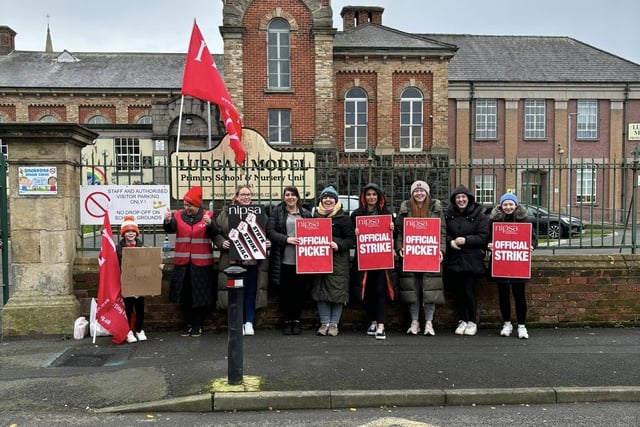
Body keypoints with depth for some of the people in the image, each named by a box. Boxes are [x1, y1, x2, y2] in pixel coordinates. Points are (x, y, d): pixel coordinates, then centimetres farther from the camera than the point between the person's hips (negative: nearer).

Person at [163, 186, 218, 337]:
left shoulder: (208, 215, -2)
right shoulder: (178, 215, 4)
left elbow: (214, 234, -13)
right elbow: (170, 229, -11)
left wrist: (209, 224, -32)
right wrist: (167, 220, -32)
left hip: (202, 262, -2)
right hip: (182, 262, 2)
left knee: (201, 295, 5)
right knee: (185, 295, 9)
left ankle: (197, 325, 18)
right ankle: (188, 324, 22)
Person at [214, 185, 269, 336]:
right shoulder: (226, 213, 5)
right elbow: (217, 233, 5)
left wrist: (267, 243, -7)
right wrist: (222, 243, -13)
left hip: (253, 260, 1)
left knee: (251, 290, 7)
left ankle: (249, 322, 17)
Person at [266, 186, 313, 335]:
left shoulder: (306, 213, 13)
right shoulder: (276, 212, 6)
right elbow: (270, 232, -3)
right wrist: (286, 239, -15)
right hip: (283, 260, -1)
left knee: (299, 291, 4)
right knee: (285, 292, 4)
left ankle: (296, 319, 19)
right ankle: (287, 321, 16)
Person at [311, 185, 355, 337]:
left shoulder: (343, 218, 0)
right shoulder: (315, 216, 13)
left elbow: (352, 239, -3)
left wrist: (339, 245, -18)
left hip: (338, 260, -3)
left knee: (337, 291, -3)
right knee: (320, 291, 4)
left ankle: (334, 323, 9)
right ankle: (324, 322, 14)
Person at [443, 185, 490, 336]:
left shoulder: (479, 216, -1)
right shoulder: (448, 215, 8)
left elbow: (484, 237, -6)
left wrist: (466, 240, -17)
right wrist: (450, 241, -11)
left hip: (472, 260, -3)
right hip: (453, 260, 3)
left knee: (469, 291, -4)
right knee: (457, 292, 7)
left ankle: (472, 322, 15)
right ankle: (462, 320, 23)